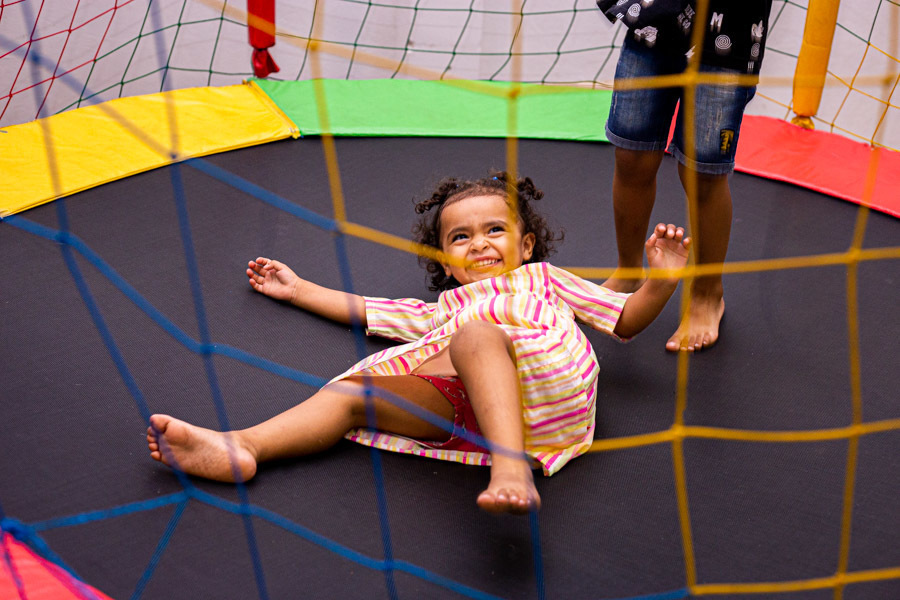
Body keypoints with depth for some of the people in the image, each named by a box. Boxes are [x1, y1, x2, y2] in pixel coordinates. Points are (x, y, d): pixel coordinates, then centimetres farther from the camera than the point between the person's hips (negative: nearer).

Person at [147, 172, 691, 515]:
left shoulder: (544, 279, 33)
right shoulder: (445, 307, 39)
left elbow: (625, 320, 27)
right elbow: (366, 309, 43)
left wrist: (663, 280, 9)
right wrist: (298, 288, 48)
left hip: (546, 382, -3)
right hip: (468, 407, 4)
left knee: (474, 335, -32)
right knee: (356, 390, -11)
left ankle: (513, 468, -51)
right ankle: (238, 448, -28)